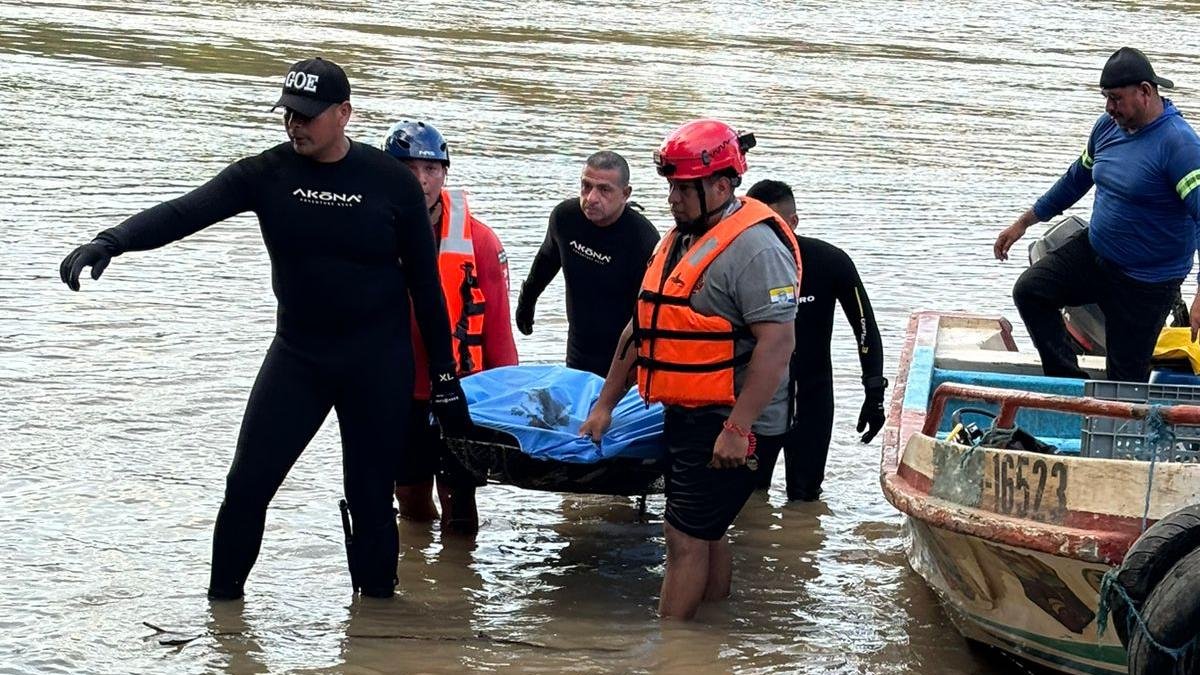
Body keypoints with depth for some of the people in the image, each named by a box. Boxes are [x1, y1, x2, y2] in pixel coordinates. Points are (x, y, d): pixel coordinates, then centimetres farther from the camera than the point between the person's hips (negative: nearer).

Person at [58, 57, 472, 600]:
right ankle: (223, 600, 13)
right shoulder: (267, 175, -5)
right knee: (248, 483, -3)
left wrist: (445, 377, -1)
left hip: (378, 362, -2)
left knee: (370, 495, 3)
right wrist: (112, 241, -36)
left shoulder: (391, 182, -7)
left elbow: (425, 283, -1)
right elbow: (186, 212, -18)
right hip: (296, 353, 2)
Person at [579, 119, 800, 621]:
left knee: (686, 537, -9)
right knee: (705, 535, 15)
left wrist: (737, 429, -28)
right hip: (685, 413, 10)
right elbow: (641, 325, 21)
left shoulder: (754, 246, -17)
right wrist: (605, 404, 21)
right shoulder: (679, 240, 14)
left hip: (727, 424, -10)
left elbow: (778, 342, -24)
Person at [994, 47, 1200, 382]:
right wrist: (1023, 223, 23)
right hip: (1094, 251, 7)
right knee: (1029, 290, -9)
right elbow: (1077, 178, 19)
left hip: (1146, 282, -7)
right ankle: (1071, 383, -1)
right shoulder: (1108, 126, 2)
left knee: (1125, 379, -1)